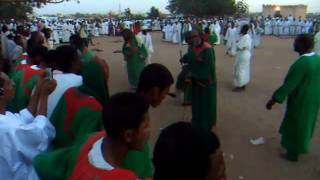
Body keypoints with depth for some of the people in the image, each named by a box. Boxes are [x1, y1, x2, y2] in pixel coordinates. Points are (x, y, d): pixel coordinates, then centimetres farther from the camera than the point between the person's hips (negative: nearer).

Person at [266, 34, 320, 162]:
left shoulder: (301, 63, -30)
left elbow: (288, 85, -30)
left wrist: (273, 100, -24)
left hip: (300, 101, -8)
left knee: (296, 125, 11)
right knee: (305, 123, 25)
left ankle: (294, 153, 29)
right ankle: (302, 146, 46)